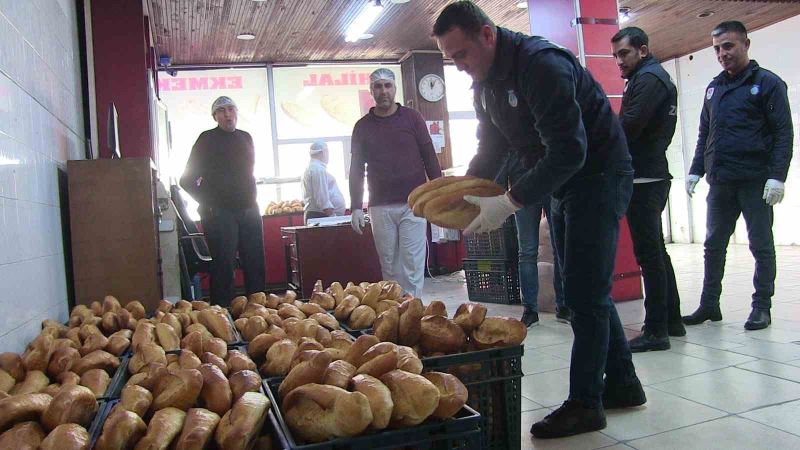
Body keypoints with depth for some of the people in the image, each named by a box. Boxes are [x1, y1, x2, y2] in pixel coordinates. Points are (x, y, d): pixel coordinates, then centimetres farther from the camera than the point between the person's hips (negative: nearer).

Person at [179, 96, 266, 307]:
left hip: (249, 210, 5)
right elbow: (188, 180, 0)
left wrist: (251, 200, 12)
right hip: (220, 212, -5)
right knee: (223, 265, -5)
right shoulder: (207, 139, -1)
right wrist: (208, 203, -5)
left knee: (255, 263, 6)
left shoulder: (245, 138, 14)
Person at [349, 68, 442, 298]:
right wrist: (356, 207, 4)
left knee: (412, 265, -5)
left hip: (413, 204, -1)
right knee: (389, 266, 4)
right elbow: (356, 169, 11)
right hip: (380, 208, 2)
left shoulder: (412, 118, 6)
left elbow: (430, 158, 6)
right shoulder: (362, 126, 9)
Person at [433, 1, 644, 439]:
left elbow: (569, 151, -30)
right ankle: (622, 384, 26)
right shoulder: (485, 83, 5)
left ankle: (584, 404, 5)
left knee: (585, 294, -6)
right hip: (561, 187, 9)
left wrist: (510, 202, -30)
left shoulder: (541, 65, -25)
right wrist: (463, 193, -5)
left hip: (599, 177, -9)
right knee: (586, 291, 13)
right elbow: (489, 150, 11)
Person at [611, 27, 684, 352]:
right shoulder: (653, 77, 23)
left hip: (643, 178, -11)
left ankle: (656, 330, -3)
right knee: (656, 251, 15)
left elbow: (628, 127, -21)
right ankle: (671, 320, 24)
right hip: (652, 175, 11)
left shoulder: (649, 79, -9)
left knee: (649, 254, -8)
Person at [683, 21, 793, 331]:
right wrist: (696, 170, 11)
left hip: (756, 182, -5)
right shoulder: (714, 88, 16)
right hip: (720, 182, 6)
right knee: (713, 245, 8)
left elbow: (783, 133, -7)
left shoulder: (767, 83, -1)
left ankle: (762, 307, 12)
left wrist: (777, 176, -15)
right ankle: (709, 305, 16)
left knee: (761, 245, 3)